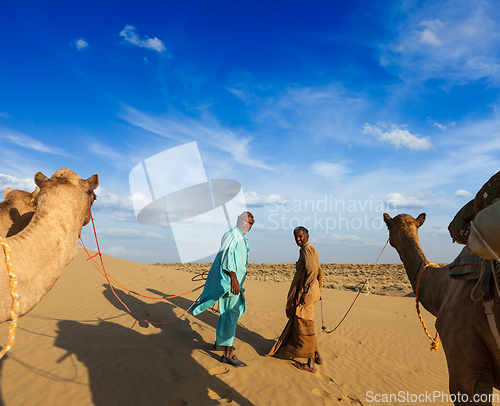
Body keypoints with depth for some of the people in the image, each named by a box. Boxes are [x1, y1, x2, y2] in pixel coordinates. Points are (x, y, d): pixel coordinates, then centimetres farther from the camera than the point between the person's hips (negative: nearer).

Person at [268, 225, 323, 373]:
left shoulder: (307, 249, -13)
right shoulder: (312, 250, 18)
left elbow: (312, 271, -26)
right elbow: (319, 273, 24)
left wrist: (305, 292, -27)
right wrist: (318, 291, 28)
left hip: (307, 295, -10)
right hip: (312, 293, 10)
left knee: (304, 327, -2)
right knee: (299, 324, 19)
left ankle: (311, 364, 7)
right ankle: (317, 356, 28)